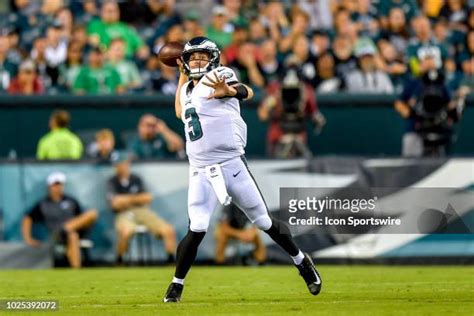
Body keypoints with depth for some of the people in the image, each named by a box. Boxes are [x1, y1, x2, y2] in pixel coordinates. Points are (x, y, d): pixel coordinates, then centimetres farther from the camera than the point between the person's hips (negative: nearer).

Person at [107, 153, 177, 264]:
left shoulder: (136, 179, 14)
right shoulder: (112, 182, 4)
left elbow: (147, 198, 5)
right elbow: (116, 203, -11)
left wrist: (127, 199, -3)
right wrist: (137, 198, -2)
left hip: (142, 211, 4)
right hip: (124, 214, -4)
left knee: (169, 230, -18)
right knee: (126, 231, -40)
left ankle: (171, 260, -10)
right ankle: (119, 262, -20)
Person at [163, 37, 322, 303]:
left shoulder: (219, 76, -8)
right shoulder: (187, 90, 13)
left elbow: (246, 92, -30)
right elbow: (182, 114, 35)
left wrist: (227, 90, -55)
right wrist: (183, 75, 28)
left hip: (232, 165, -4)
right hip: (201, 171, 4)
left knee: (264, 222, 6)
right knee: (197, 230, -12)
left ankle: (302, 262, 25)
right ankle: (177, 285, 0)